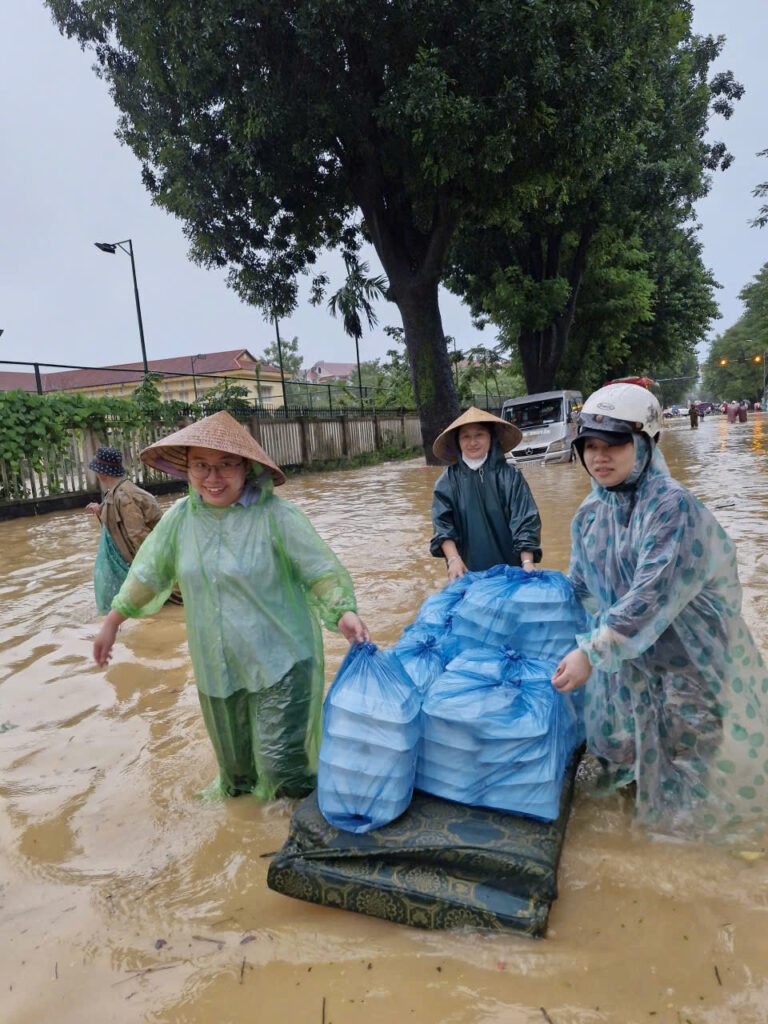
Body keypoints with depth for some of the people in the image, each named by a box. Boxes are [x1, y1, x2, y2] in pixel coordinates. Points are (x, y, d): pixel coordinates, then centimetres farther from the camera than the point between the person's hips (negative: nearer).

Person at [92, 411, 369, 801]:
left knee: (281, 760, -1)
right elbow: (148, 572, 10)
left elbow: (320, 571, -11)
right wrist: (112, 622, 16)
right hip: (216, 664, 5)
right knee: (231, 747, 24)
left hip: (280, 662, -4)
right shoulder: (180, 517, -2)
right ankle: (236, 785, 57)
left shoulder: (276, 514, -16)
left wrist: (343, 611, -27)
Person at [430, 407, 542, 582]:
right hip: (468, 571, 1)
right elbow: (443, 525, -6)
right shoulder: (449, 480, 1)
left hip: (510, 569, 0)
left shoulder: (510, 475, -2)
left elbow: (525, 521, -7)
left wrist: (527, 564, -17)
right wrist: (453, 559, -21)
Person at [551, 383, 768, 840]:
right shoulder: (590, 513, -2)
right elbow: (581, 587, 11)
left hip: (694, 661, -6)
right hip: (629, 656, 7)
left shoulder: (674, 508, -27)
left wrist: (591, 653, -32)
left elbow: (650, 600, -32)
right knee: (621, 745, 24)